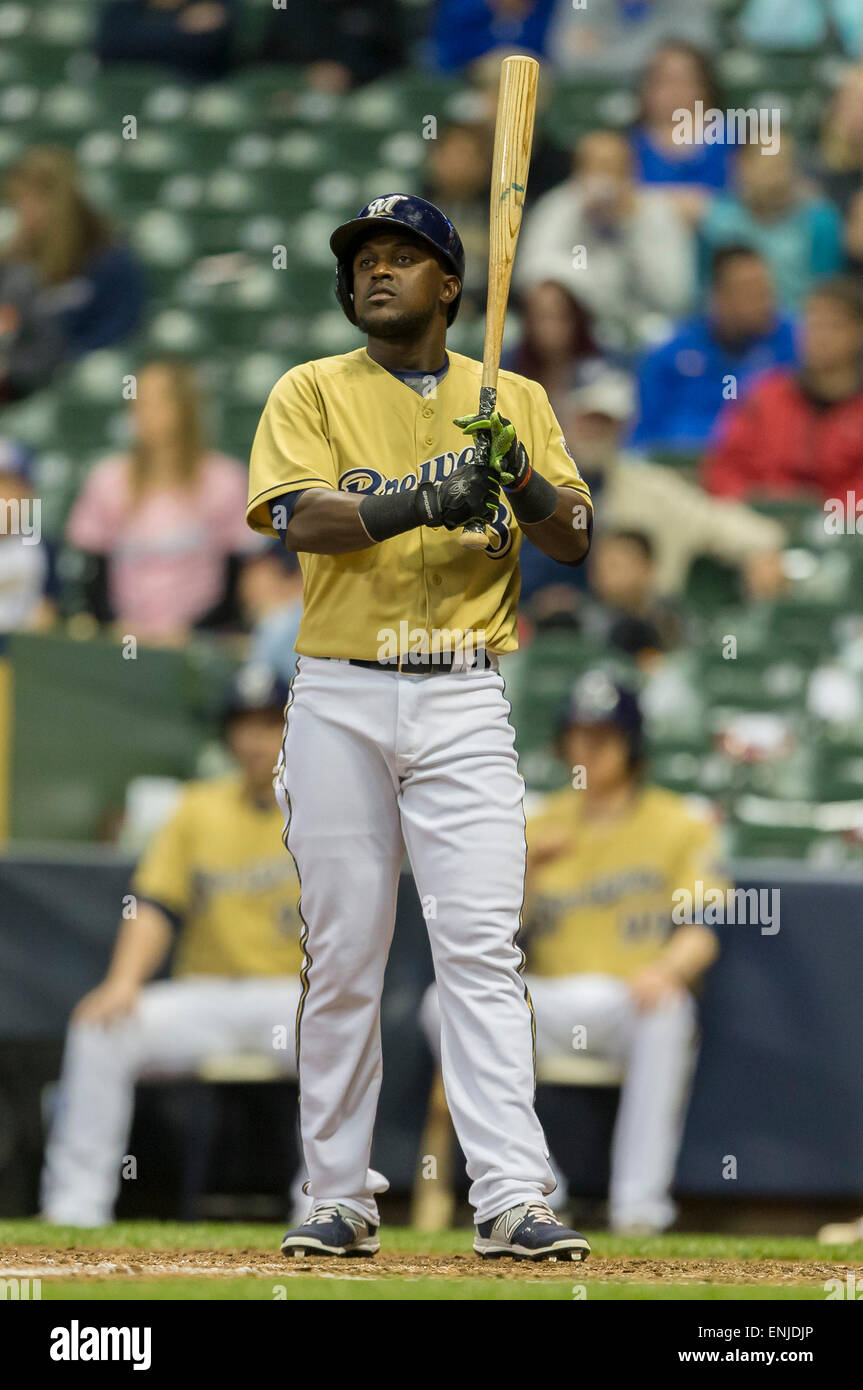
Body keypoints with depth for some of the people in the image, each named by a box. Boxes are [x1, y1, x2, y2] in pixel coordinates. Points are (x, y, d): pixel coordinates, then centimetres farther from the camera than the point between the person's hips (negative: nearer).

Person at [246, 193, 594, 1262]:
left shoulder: (512, 401, 12)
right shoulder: (312, 393, 7)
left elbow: (574, 540, 5)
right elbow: (299, 516, -10)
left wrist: (521, 479, -16)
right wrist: (421, 499, -26)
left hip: (464, 702, 0)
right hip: (340, 700, 0)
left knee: (482, 945, -10)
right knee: (341, 955, 2)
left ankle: (513, 1200, -16)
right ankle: (340, 1200, 10)